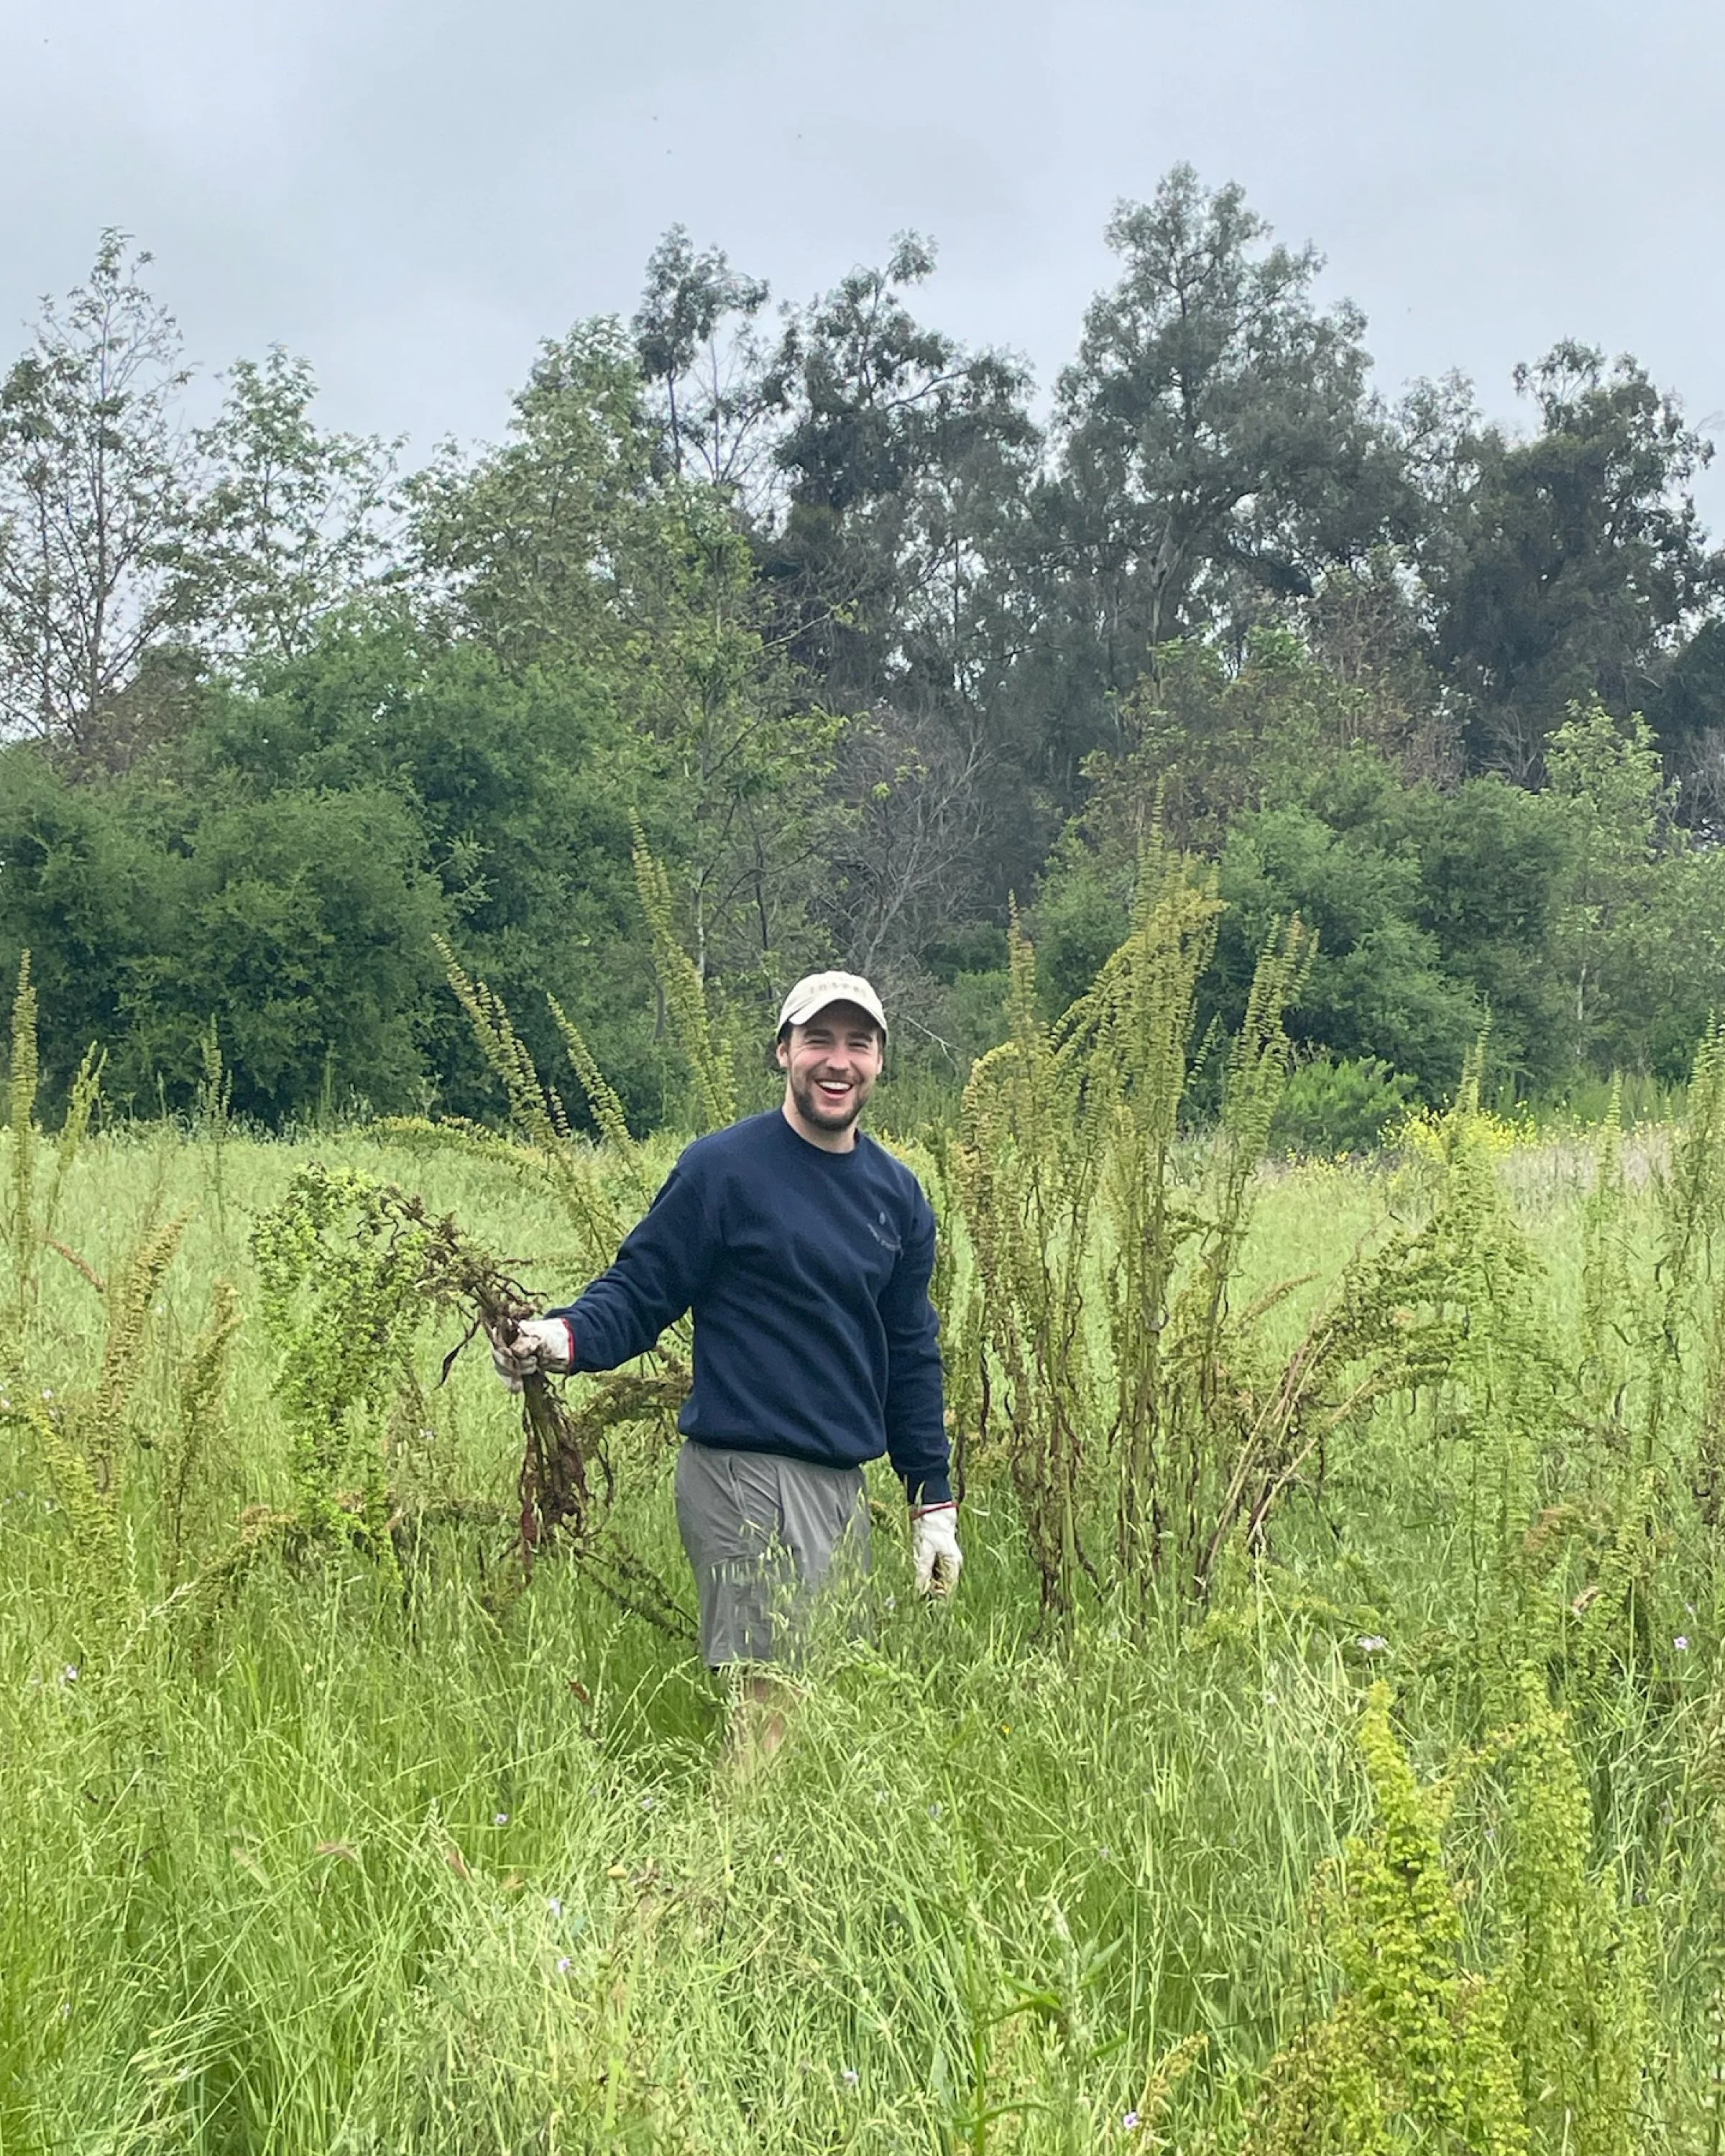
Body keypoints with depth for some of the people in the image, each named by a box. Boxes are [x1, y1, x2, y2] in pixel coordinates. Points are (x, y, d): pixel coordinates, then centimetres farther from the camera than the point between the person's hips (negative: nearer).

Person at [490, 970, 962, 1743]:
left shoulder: (896, 1194, 12)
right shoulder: (723, 1168, -7)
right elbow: (640, 1291, -7)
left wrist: (933, 1501, 16)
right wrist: (566, 1337, -29)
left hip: (842, 1481, 7)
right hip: (748, 1475, -7)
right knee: (770, 1702, -9)